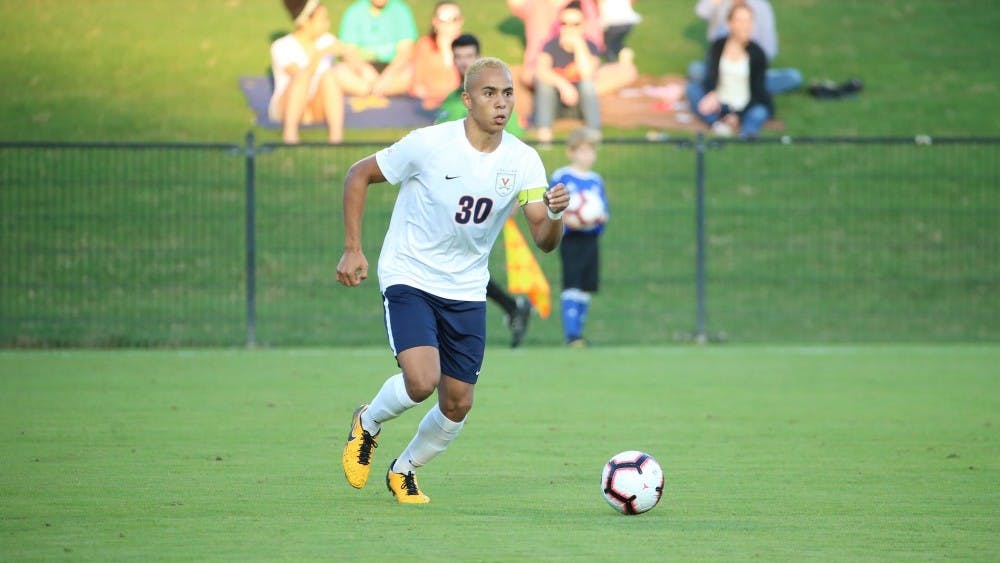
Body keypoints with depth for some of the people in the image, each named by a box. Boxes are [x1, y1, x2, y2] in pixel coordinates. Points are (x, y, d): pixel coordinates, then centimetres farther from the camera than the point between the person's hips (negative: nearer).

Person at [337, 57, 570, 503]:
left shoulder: (522, 161, -8)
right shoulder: (429, 144, -17)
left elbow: (544, 241, -12)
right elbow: (359, 174, -4)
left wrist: (555, 215, -35)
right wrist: (352, 249, -9)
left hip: (466, 290, 4)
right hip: (409, 278, -4)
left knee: (457, 405, 4)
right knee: (422, 382, -24)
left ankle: (404, 470, 32)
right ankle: (368, 424, 9)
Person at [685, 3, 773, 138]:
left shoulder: (757, 53, -8)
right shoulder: (718, 47, -1)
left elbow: (757, 91, -8)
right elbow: (712, 76, -12)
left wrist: (738, 115, -16)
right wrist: (712, 95, -35)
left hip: (745, 107, -3)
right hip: (720, 105, 3)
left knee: (760, 112, -34)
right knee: (692, 87, -19)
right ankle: (717, 122, -35)